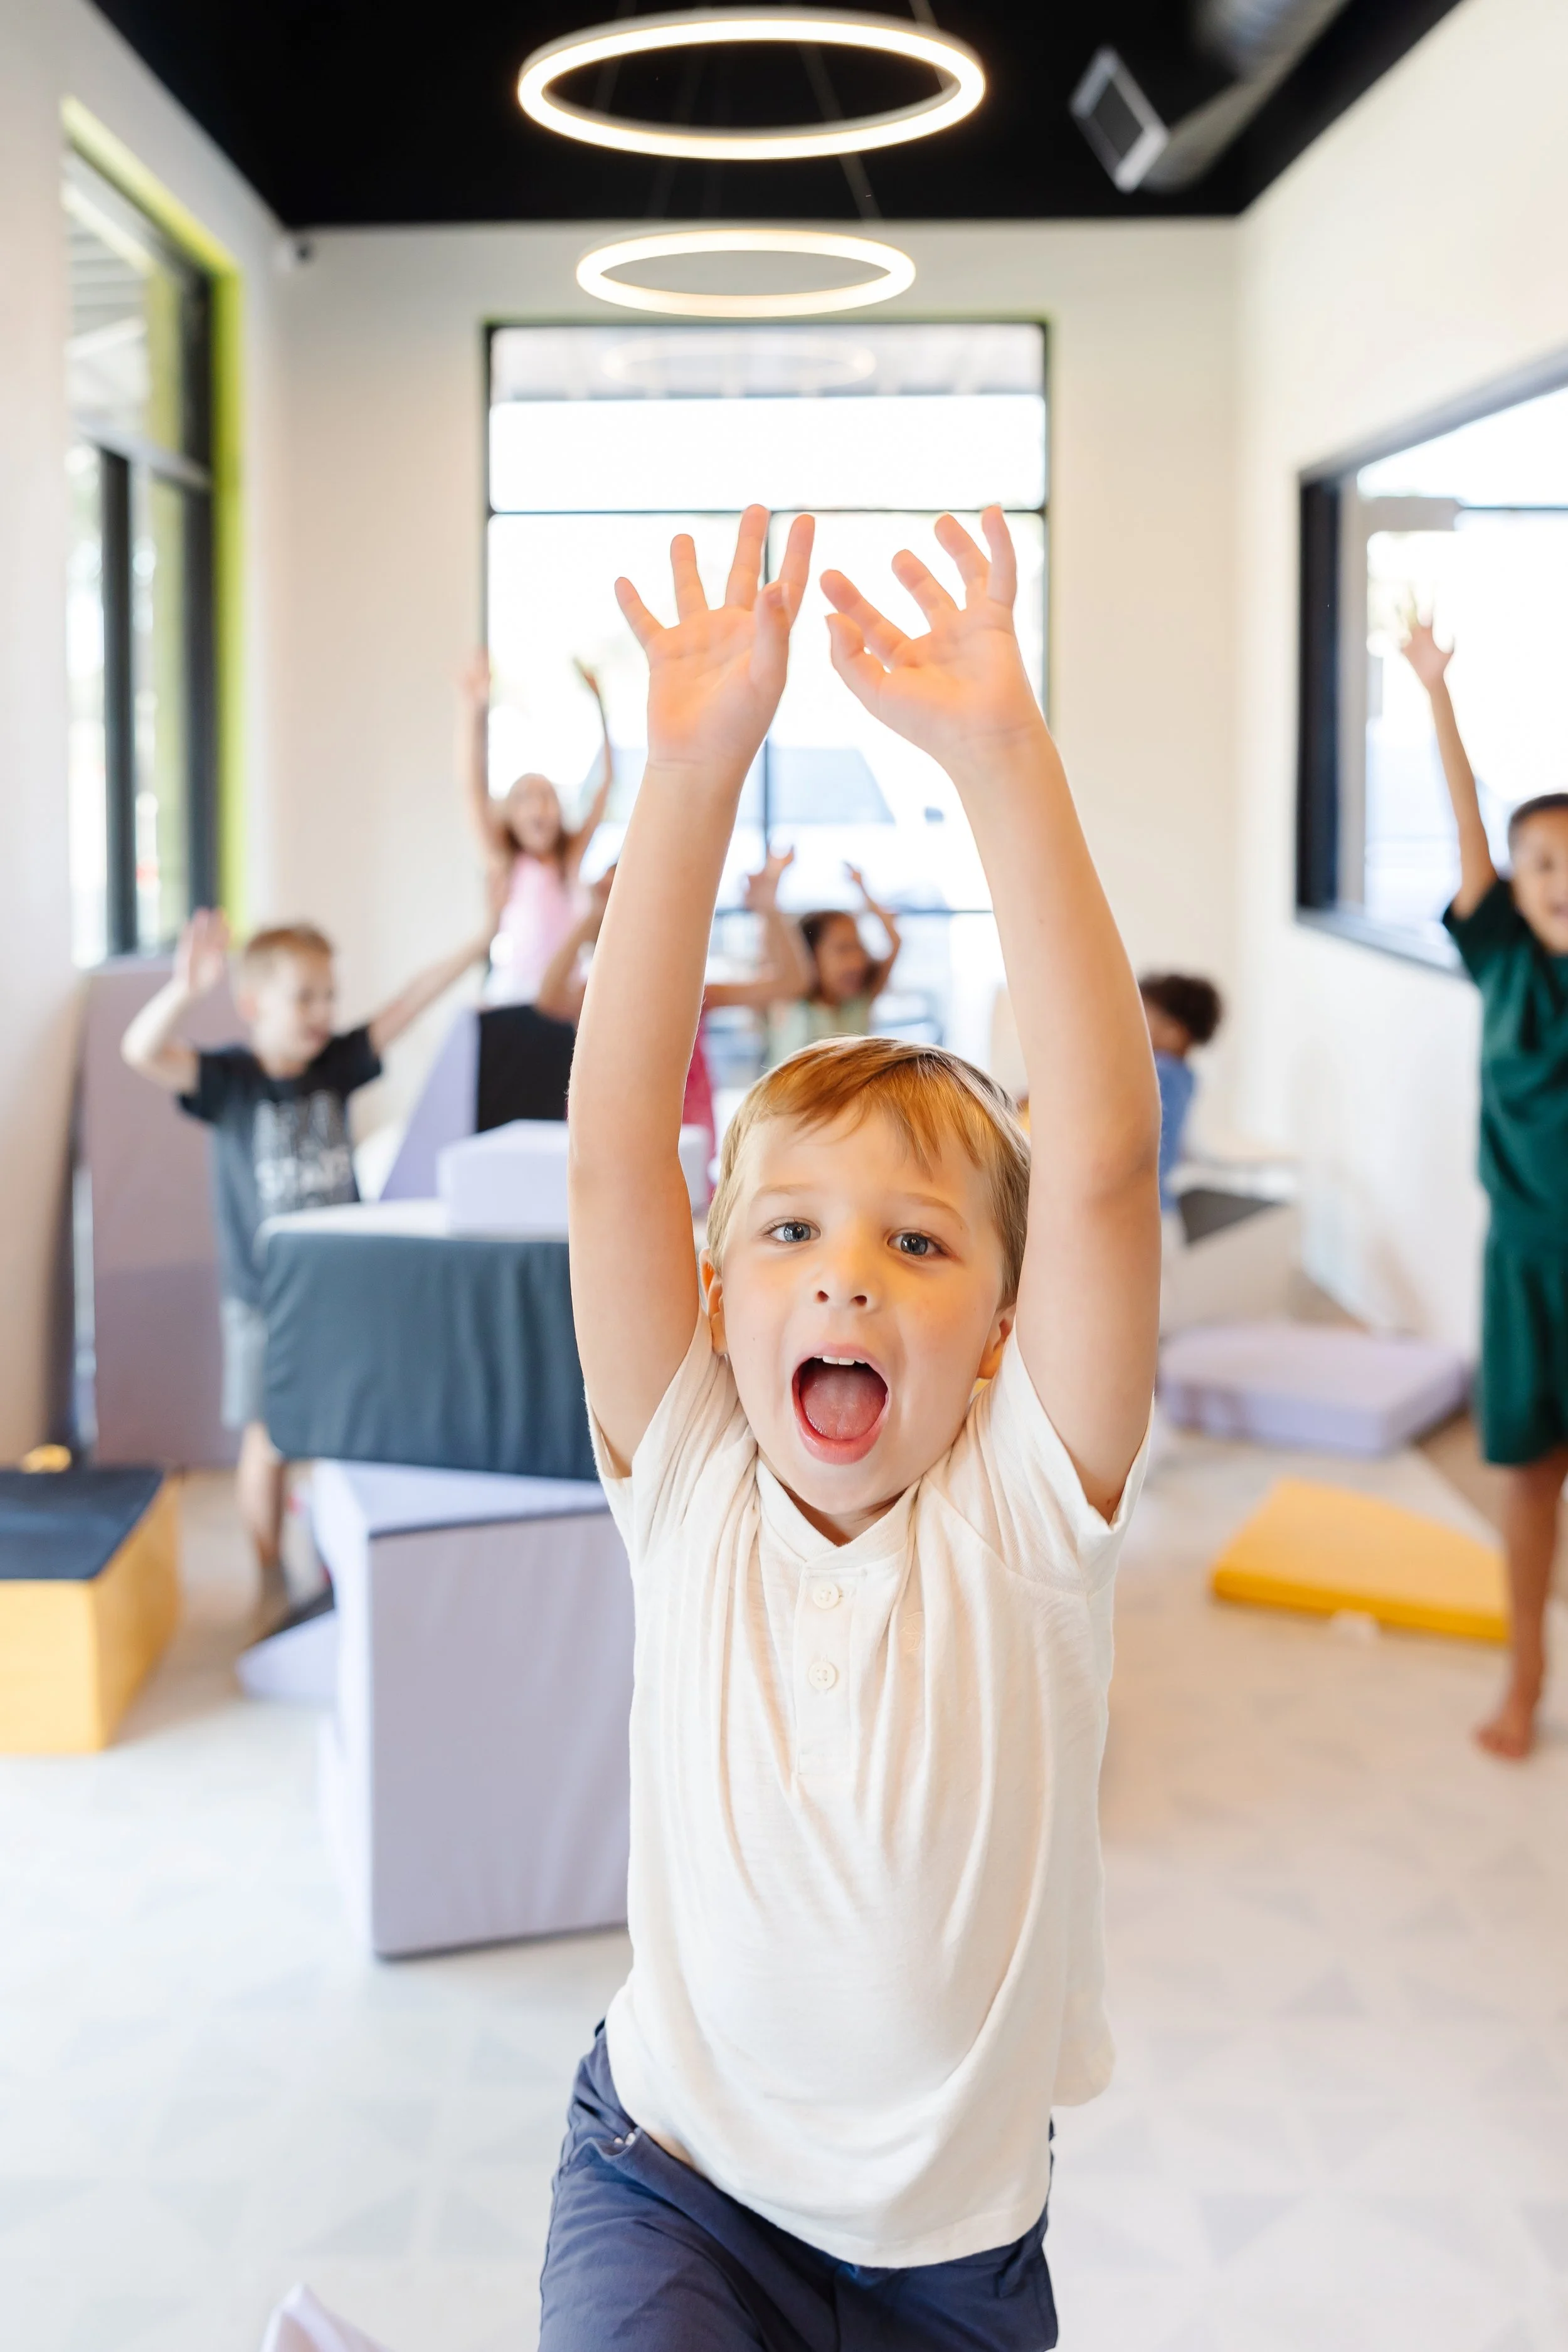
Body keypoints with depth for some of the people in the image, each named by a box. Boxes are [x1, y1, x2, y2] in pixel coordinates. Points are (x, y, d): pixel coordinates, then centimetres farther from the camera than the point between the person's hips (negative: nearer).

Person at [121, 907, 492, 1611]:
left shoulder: (336, 1066, 0)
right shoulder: (226, 1079, -11)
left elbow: (405, 1007, 0)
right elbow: (143, 1051, -27)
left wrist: (479, 945, -6)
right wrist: (186, 989, -45)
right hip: (263, 1297, -3)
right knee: (268, 1442, 5)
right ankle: (272, 1581, 22)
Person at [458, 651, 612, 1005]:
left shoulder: (572, 859, 9)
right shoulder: (504, 863, 3)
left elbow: (605, 780, 7)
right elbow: (474, 789, -9)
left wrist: (597, 702, 3)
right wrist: (473, 710, -20)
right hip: (511, 997, -2)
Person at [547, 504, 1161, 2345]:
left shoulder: (1026, 1505, -13)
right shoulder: (689, 1486, -11)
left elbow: (1102, 1159, -27)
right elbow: (613, 1144, -23)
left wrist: (1002, 761, -35)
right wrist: (691, 772, -33)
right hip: (672, 2191, -1)